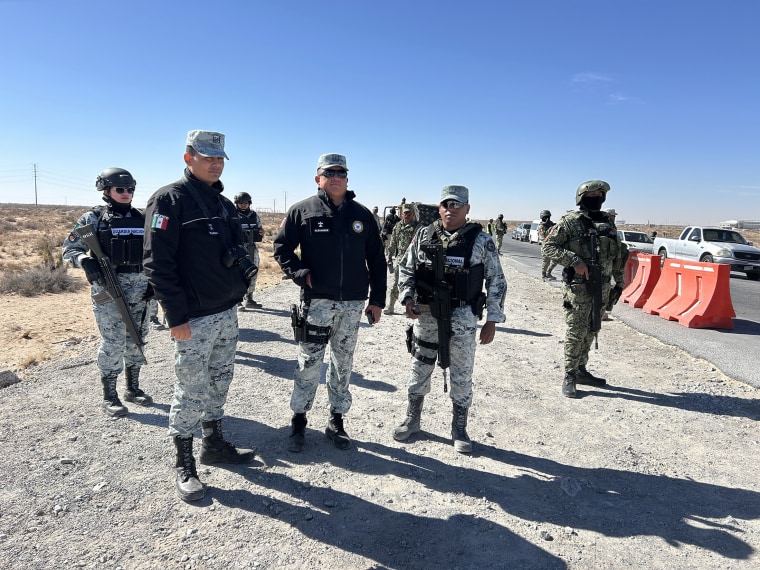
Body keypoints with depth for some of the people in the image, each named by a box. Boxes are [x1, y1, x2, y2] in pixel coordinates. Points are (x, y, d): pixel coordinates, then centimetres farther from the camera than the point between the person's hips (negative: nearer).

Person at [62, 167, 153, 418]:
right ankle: (109, 397, 13)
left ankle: (133, 388, 27)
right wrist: (85, 260, -22)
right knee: (113, 343, -2)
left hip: (140, 288, 5)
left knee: (137, 340, 11)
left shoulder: (141, 219, 10)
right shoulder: (94, 218, -2)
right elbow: (69, 248, -1)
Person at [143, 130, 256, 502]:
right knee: (191, 391, 2)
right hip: (193, 317, -7)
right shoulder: (170, 200, -10)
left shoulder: (224, 204, 14)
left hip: (227, 312, 8)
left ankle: (213, 443, 35)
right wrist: (175, 316, -18)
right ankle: (184, 466, 19)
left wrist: (243, 266, 2)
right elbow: (157, 262, -16)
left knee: (219, 382, 18)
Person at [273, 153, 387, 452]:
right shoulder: (303, 210, 0)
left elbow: (376, 260, 10)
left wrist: (377, 299, 6)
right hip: (317, 301, -3)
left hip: (353, 304, 3)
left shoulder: (362, 215, 9)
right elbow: (282, 247, 3)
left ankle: (336, 421, 26)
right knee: (309, 363, 3)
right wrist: (301, 274, -12)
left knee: (343, 364, 12)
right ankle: (298, 420, 20)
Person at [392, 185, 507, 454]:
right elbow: (406, 268, 10)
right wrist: (408, 298, -5)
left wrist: (492, 320, -5)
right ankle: (412, 419, 32)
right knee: (420, 367, 13)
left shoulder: (481, 240, -3)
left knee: (462, 373, 7)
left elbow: (496, 281, -1)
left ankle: (459, 428, 26)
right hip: (425, 314, 2)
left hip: (462, 317, -2)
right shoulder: (423, 235, 3)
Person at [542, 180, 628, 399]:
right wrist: (574, 261, -19)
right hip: (578, 286, -6)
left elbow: (618, 253, 17)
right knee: (576, 332, -4)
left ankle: (581, 370, 26)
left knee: (590, 331, 13)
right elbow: (549, 246, -10)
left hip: (602, 287, 6)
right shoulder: (570, 221, -6)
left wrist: (619, 280, 15)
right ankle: (569, 377, 6)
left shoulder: (608, 222, 12)